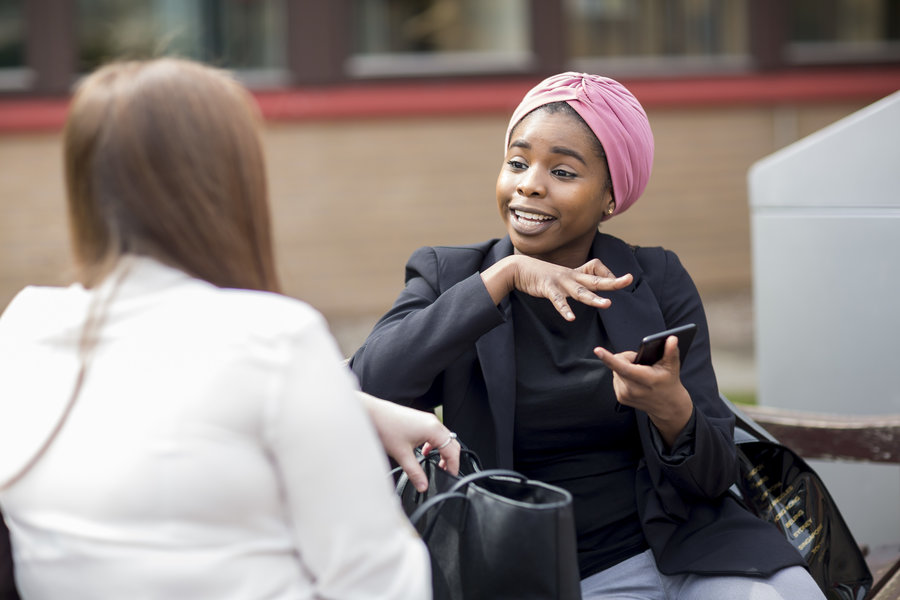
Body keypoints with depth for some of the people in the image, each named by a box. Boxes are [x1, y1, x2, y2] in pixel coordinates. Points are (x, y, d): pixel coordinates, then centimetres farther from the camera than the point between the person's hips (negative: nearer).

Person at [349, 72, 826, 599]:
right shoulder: (448, 276, 5)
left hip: (680, 549, 2)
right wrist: (504, 275, -17)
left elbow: (714, 475, 2)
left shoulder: (658, 282, 7)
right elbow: (369, 386, -16)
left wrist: (670, 407, -21)